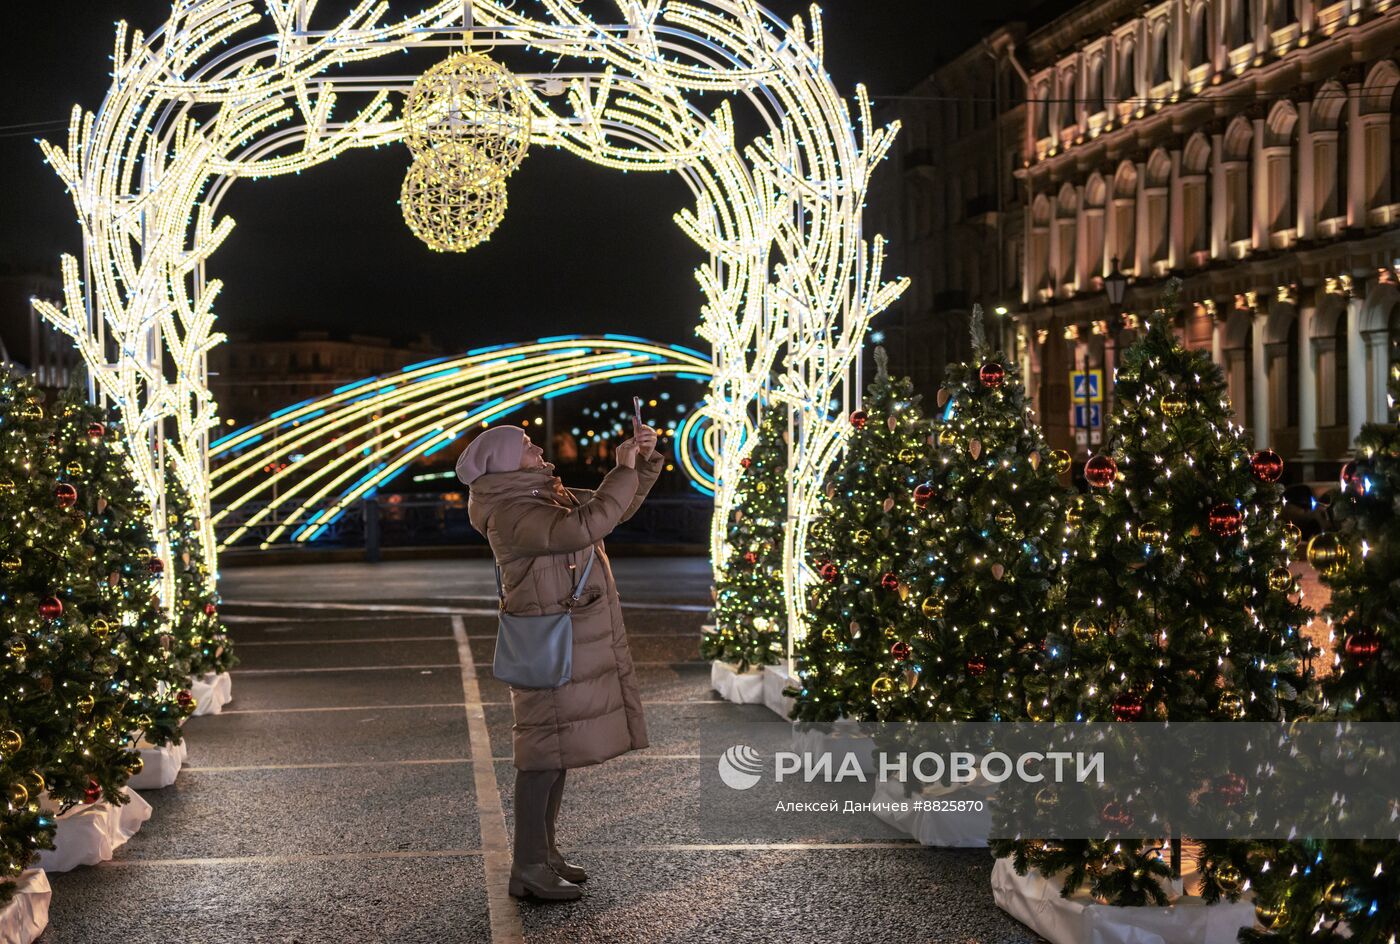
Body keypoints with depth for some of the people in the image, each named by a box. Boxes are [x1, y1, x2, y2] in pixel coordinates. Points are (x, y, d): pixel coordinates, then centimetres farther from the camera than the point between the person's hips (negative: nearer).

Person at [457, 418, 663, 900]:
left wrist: (645, 460, 6)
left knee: (560, 748, 14)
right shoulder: (510, 514, -17)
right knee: (545, 751, -6)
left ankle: (544, 852, 24)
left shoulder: (549, 497, 14)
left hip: (579, 643, 10)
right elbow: (582, 528, -31)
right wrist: (623, 469, -22)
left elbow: (617, 508, 22)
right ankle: (527, 868, 1)